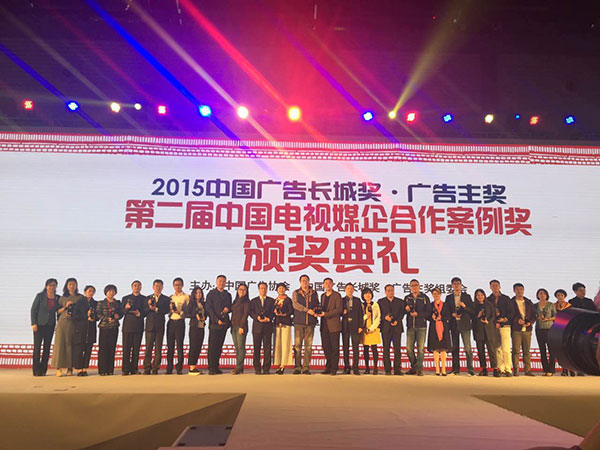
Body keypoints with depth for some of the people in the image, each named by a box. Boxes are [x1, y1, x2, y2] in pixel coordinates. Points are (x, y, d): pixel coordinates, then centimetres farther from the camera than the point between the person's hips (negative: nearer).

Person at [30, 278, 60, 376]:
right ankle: (36, 371, 1)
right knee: (37, 347, -4)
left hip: (50, 325, 3)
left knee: (47, 347, 2)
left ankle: (43, 370, 8)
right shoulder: (40, 296, -1)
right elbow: (33, 309, -2)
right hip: (39, 324, -3)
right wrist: (34, 323, -10)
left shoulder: (58, 298, 6)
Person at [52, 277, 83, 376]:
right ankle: (59, 367, -3)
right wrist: (65, 306, -5)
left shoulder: (80, 297, 8)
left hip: (74, 323, -1)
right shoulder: (63, 298, 11)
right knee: (60, 343, -5)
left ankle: (70, 367, 5)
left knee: (71, 344, -1)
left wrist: (74, 313, -8)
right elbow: (58, 311, 11)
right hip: (62, 322, 1)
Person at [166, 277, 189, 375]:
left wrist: (179, 312, -19)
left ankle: (179, 368, 2)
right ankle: (169, 368, 10)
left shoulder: (186, 297, 1)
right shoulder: (170, 297, 16)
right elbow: (167, 310, 18)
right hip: (171, 322, 4)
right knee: (170, 345, 4)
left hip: (180, 322, -4)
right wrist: (170, 309, -3)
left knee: (180, 345, -4)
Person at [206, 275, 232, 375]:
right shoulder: (211, 294, 2)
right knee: (212, 346, -5)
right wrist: (217, 320, -13)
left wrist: (228, 309, -3)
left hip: (224, 323, 5)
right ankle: (211, 368, -1)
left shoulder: (228, 295, 17)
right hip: (214, 323, -4)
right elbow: (209, 308, -4)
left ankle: (216, 367, 13)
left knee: (219, 346, 7)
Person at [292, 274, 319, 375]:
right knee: (297, 345, -4)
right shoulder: (296, 293, 8)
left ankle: (306, 367, 4)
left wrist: (315, 312, -2)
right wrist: (307, 310, -15)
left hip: (310, 322, 2)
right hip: (299, 322, -2)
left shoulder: (314, 293, 15)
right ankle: (297, 367, 2)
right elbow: (295, 304, -7)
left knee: (308, 345, 0)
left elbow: (317, 305, 20)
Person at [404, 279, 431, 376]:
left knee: (421, 348, -3)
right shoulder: (407, 298, 12)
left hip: (421, 326, -3)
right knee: (409, 348, 1)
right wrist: (406, 309, -7)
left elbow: (428, 312, -2)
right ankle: (414, 367, 16)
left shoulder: (425, 298, 3)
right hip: (410, 326, 3)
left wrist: (418, 314, -13)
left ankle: (419, 369, 4)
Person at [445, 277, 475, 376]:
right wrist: (452, 314, -8)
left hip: (464, 324, -2)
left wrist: (464, 306, -15)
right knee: (455, 348, 6)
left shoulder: (467, 296, 7)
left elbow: (472, 311, 3)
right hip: (454, 325, 2)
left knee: (468, 347, -9)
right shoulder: (449, 298, 11)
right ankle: (456, 369, 13)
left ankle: (470, 369, -6)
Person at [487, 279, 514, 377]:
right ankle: (501, 370, 5)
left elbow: (511, 312, 5)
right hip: (493, 326, 2)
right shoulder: (488, 300, 12)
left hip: (504, 325, -2)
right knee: (497, 349, 1)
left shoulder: (506, 298, 9)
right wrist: (494, 323, -4)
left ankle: (508, 370, -6)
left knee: (506, 348, -9)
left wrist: (505, 319, -11)